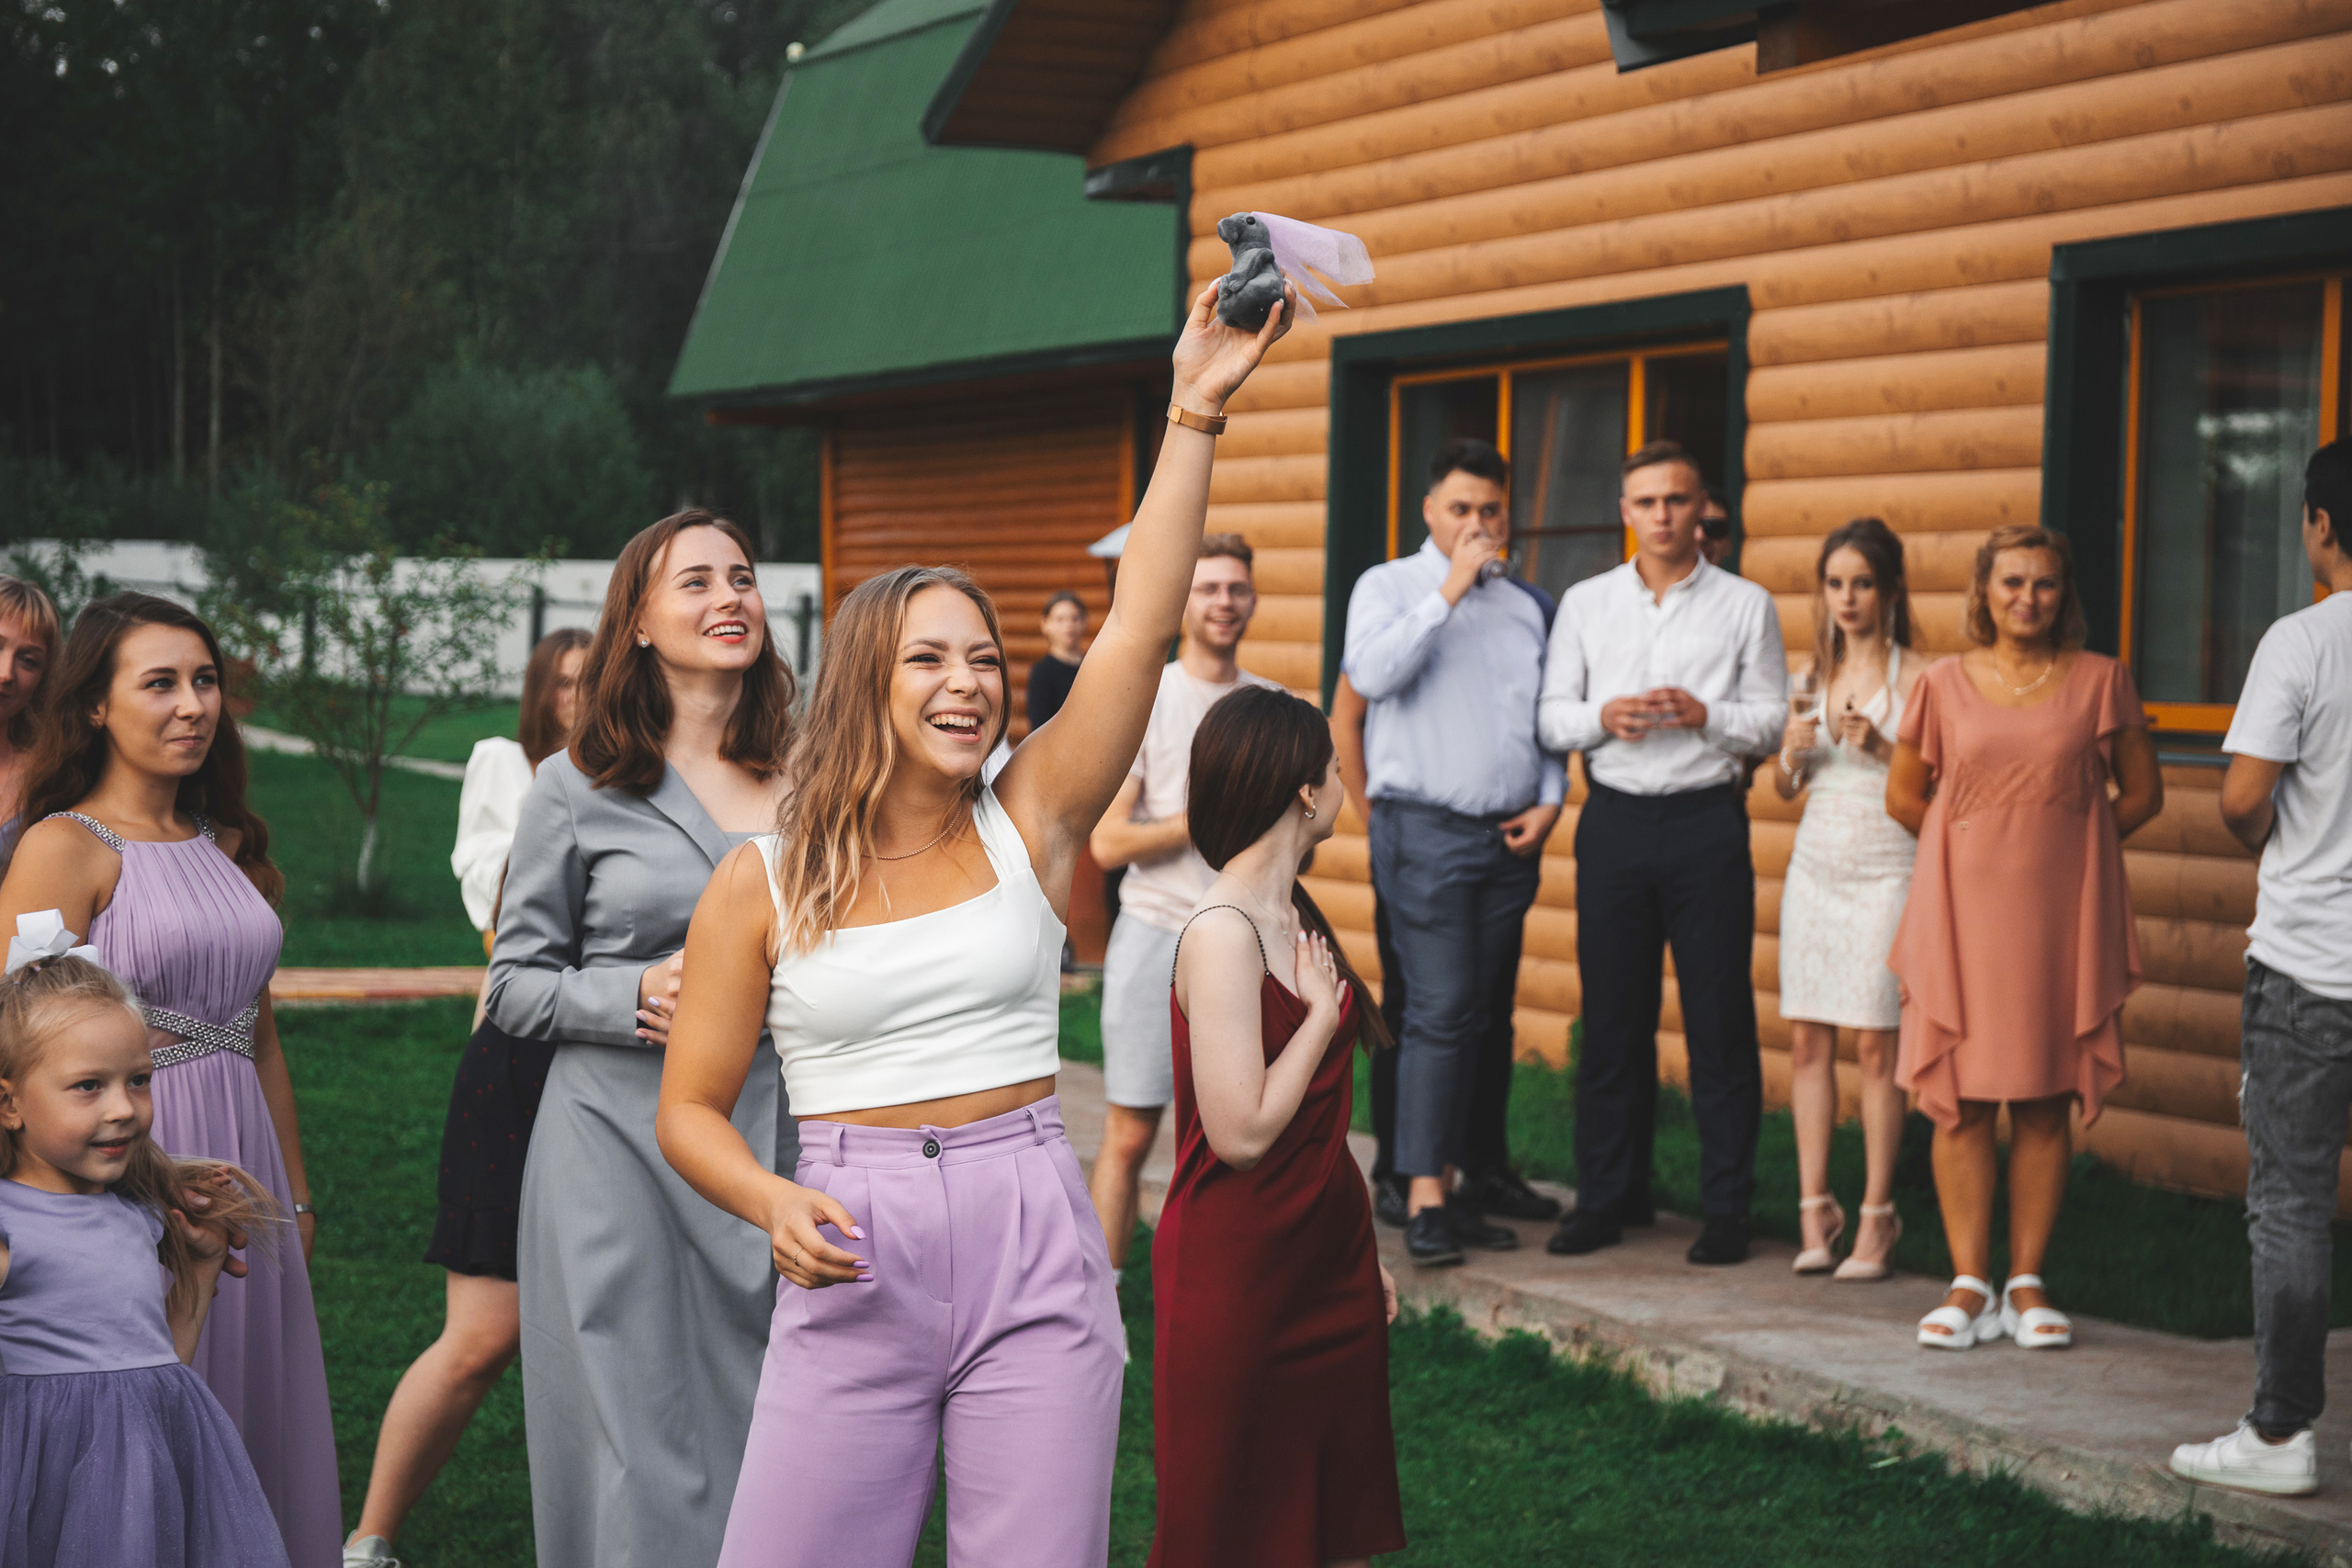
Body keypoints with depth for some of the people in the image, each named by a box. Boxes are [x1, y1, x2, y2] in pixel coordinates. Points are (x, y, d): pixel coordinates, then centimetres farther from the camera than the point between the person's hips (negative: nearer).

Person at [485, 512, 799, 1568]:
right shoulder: (577, 789, 1)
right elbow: (514, 984, 3)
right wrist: (634, 997, -13)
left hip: (774, 1140, 3)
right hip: (621, 1146, -3)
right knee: (638, 1452, -3)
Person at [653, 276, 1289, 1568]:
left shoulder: (1028, 828, 4)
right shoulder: (759, 886, 2)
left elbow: (1139, 630, -6)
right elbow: (691, 1107, 6)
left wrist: (1194, 415, -12)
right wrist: (776, 1207, -15)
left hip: (1033, 1249, 1)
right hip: (854, 1266, -1)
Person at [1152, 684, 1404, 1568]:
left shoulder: (1293, 914, 9)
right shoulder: (1221, 931, -19)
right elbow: (1242, 1131, -24)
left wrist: (1361, 1253, 18)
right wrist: (1323, 1011, -13)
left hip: (1324, 1262, 8)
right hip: (1240, 1272, -8)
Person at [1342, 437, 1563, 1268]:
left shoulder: (1524, 606, 17)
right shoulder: (1389, 587, 3)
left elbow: (1546, 720, 21)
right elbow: (1371, 673, -16)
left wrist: (1550, 800, 5)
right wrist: (1447, 593, -16)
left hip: (1510, 839, 5)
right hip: (1425, 830, -5)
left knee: (1474, 1018, 7)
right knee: (1439, 1010, -12)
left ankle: (1449, 1186, 13)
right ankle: (1425, 1199, -12)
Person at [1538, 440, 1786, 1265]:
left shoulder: (1745, 605, 6)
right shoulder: (1585, 603, 11)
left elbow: (1773, 720, 4)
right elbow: (1551, 716, 10)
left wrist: (1703, 715, -13)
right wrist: (1603, 717, -10)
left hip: (1706, 819, -2)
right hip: (1613, 819, 2)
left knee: (1719, 1019, -1)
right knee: (1611, 1016, 4)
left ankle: (1726, 1207, 6)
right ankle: (1607, 1196, 14)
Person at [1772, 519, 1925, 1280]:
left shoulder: (1915, 676, -3)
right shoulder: (1815, 672, 12)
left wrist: (1881, 748, -21)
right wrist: (1794, 750, -5)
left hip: (1885, 868, -5)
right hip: (1816, 864, 5)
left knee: (1876, 1043, -6)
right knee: (1807, 1039, 2)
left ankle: (1876, 1217, 1)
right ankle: (1814, 1209, 7)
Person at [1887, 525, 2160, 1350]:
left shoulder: (2100, 682, 4)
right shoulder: (1944, 685, 5)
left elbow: (2142, 793, 10)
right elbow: (1904, 797, 13)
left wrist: (2062, 845, 7)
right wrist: (1974, 846, 9)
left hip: (2061, 916, 0)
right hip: (1962, 912, 0)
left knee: (2045, 1102, 2)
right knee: (1960, 1101, -2)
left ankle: (2027, 1284, 9)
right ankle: (1969, 1286, 4)